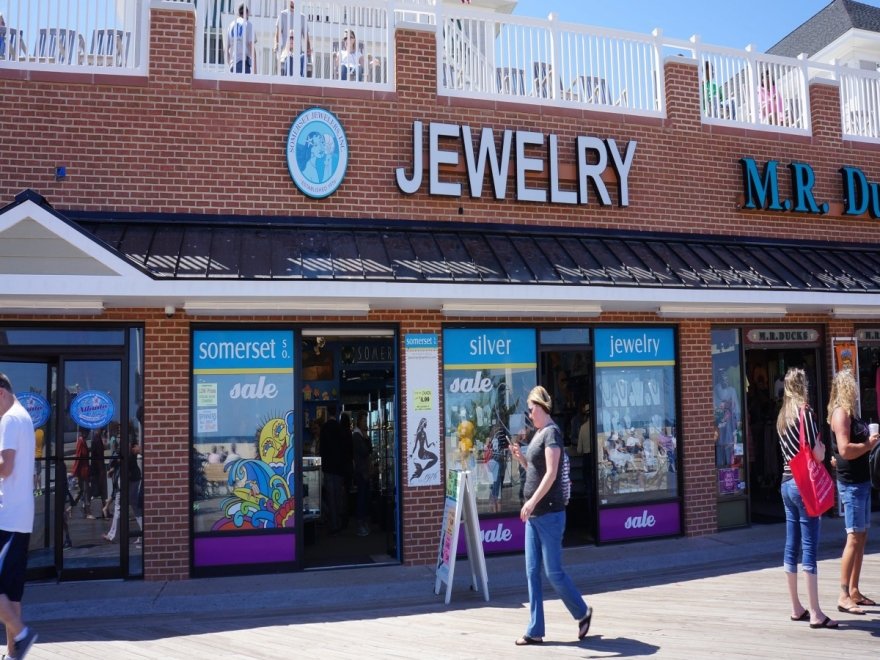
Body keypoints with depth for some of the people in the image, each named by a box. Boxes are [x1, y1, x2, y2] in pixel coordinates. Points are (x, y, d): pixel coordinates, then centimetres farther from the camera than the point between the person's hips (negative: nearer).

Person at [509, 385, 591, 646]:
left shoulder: (552, 432, -11)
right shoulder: (538, 434, 15)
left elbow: (551, 473, -21)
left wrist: (532, 501, -25)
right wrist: (520, 457, 6)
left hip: (549, 514, -9)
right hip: (533, 515, 9)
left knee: (553, 572, 0)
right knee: (532, 572, 8)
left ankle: (583, 613, 21)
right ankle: (535, 631, 13)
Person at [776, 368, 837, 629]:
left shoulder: (782, 417, 13)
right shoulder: (805, 412, -10)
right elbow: (817, 454, -13)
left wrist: (818, 450, 14)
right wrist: (823, 447, 7)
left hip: (787, 482, 8)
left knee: (791, 548, 10)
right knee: (809, 550, -5)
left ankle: (797, 608, 18)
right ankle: (816, 614, -1)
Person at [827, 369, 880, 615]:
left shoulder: (850, 413, 16)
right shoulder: (840, 413, -14)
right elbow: (845, 450, -23)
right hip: (851, 483, -10)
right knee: (854, 538, -9)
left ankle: (854, 590, 20)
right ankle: (843, 595, -5)